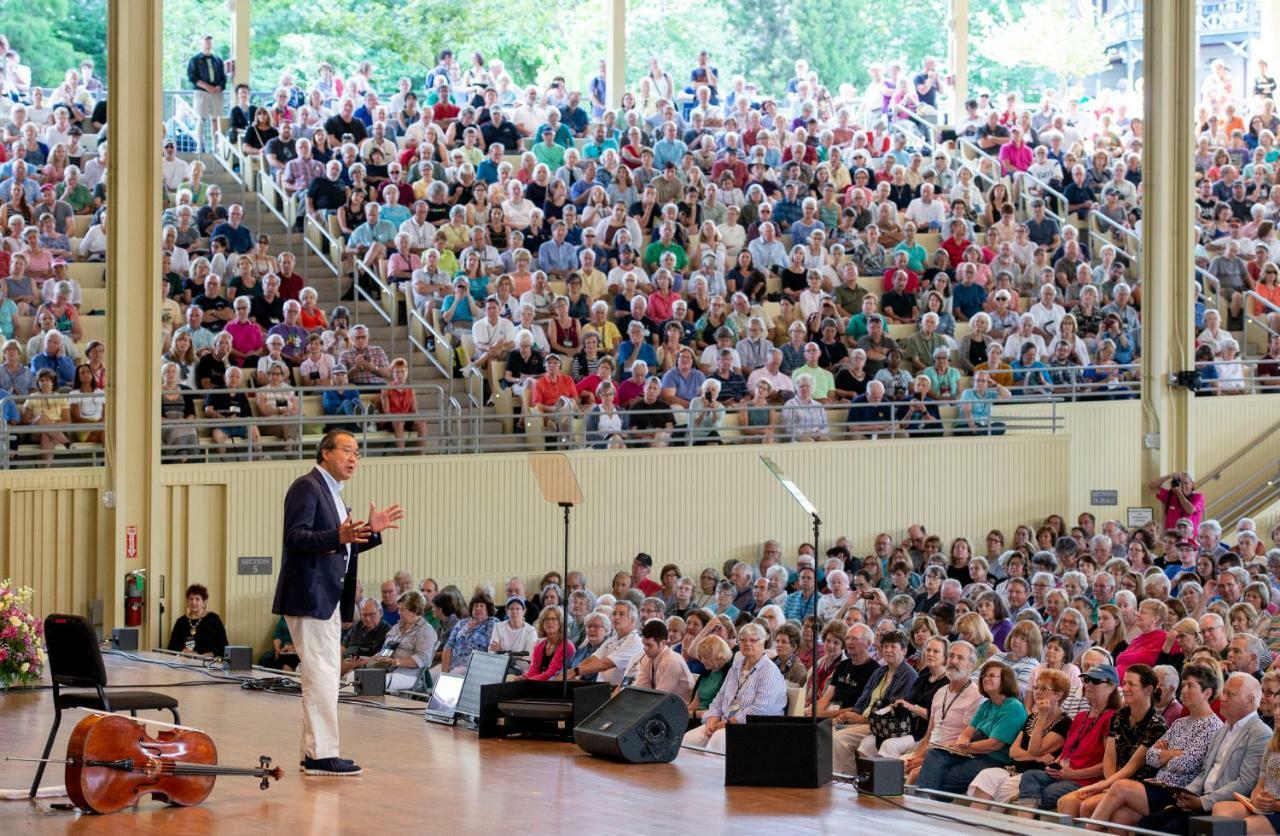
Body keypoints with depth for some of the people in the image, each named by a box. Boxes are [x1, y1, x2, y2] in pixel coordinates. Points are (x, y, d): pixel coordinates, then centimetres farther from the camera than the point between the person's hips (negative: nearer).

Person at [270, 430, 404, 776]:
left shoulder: (333, 495, 21)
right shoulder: (306, 487, -9)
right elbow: (294, 537, -20)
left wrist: (372, 530, 15)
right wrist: (338, 536, -33)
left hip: (329, 601, 11)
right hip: (309, 597, -11)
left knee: (324, 677, 13)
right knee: (322, 676, -12)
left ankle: (313, 753, 18)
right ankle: (322, 754, -12)